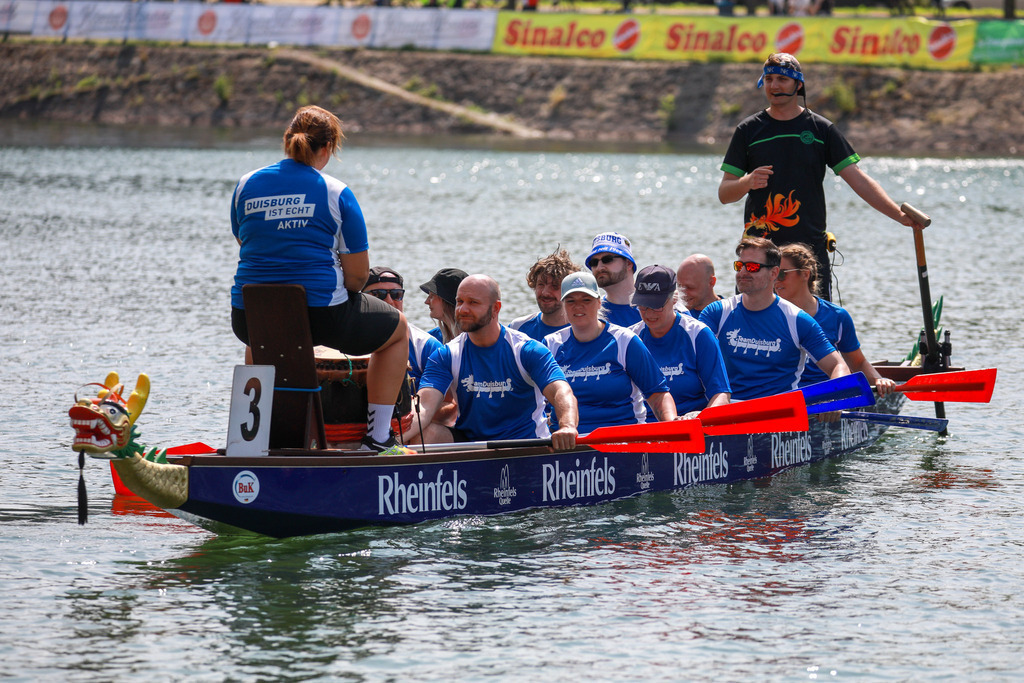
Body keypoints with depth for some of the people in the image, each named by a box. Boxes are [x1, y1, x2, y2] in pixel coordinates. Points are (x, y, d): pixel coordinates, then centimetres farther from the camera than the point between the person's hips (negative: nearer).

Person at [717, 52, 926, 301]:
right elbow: (724, 194, 5)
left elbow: (857, 179, 2)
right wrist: (748, 182, -18)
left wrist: (899, 214, -9)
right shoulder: (749, 130, 7)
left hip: (811, 250, 0)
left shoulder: (821, 129, 6)